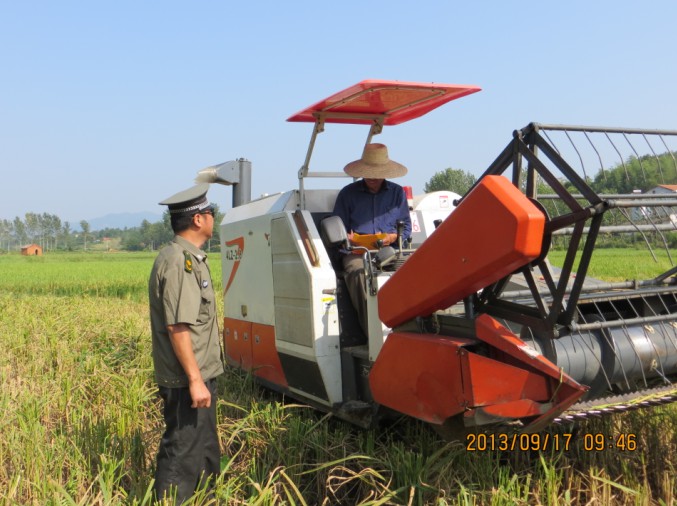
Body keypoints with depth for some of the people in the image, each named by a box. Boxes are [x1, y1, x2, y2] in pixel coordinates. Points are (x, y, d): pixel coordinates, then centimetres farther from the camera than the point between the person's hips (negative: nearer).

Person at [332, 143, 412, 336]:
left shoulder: (397, 192, 20)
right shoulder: (347, 193, 15)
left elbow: (406, 226, 18)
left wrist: (394, 237, -5)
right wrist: (347, 237, -8)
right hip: (357, 251, -1)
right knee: (357, 271, -38)